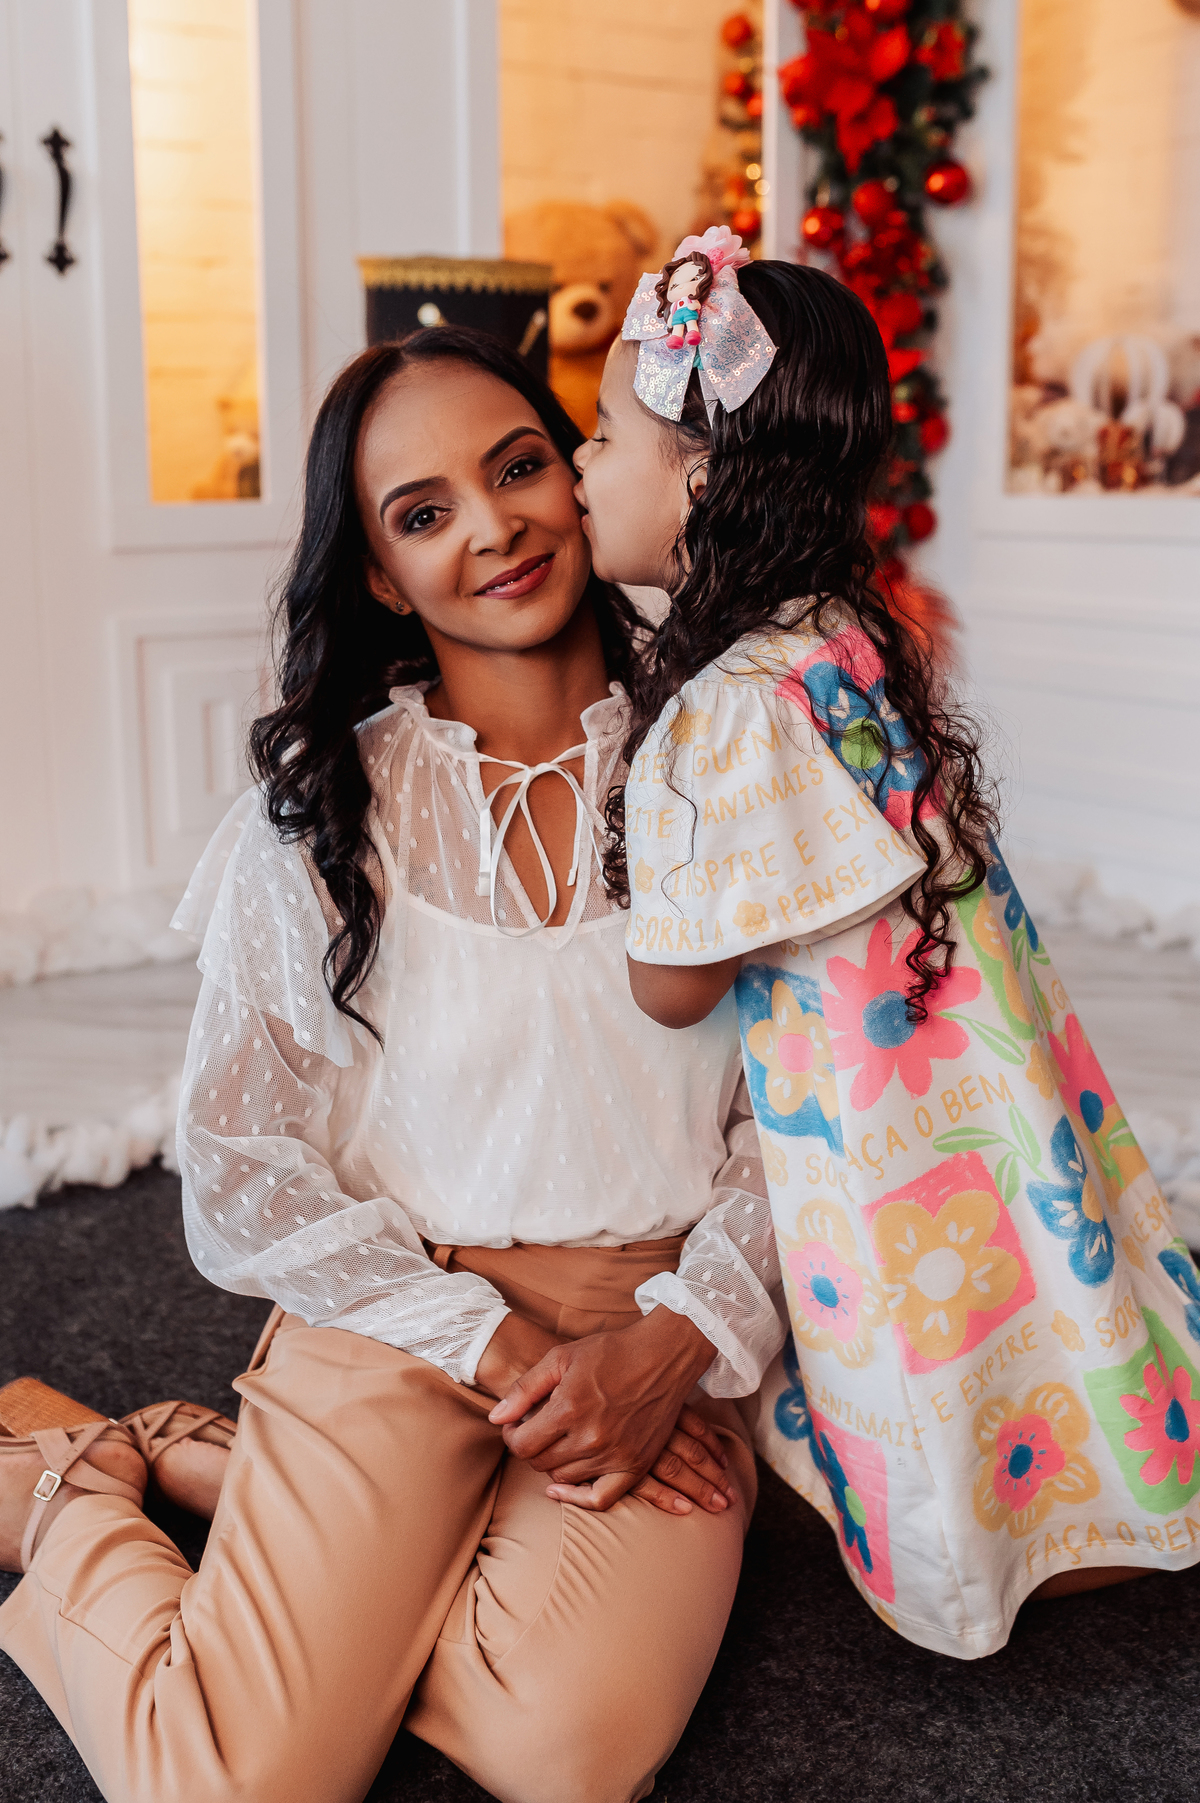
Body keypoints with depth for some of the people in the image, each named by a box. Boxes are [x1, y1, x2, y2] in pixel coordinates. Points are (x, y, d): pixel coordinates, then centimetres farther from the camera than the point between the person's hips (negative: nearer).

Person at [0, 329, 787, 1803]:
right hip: (398, 1320, -1)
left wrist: (672, 1343, -13)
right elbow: (242, 1173, -3)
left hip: (665, 1335, 2)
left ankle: (225, 1468, 3)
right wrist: (492, 1347, -11)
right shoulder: (320, 808, -2)